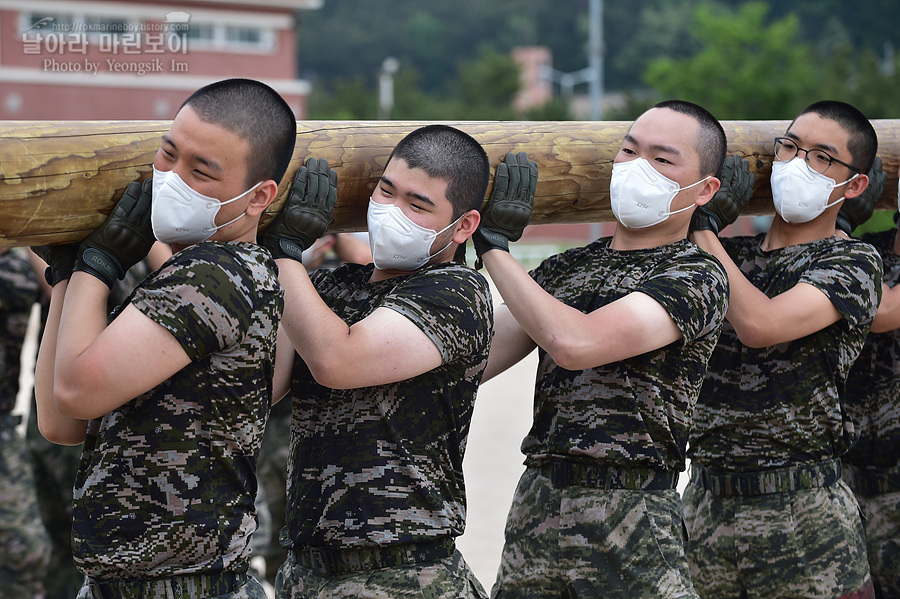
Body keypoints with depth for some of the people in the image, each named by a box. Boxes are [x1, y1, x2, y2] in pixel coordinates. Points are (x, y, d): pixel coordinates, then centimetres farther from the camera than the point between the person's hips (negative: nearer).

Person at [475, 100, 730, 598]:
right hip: (534, 507, 6)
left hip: (627, 518, -5)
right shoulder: (565, 268, 14)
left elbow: (574, 343, -21)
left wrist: (494, 245, -13)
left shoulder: (697, 277, -7)